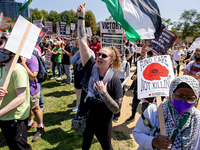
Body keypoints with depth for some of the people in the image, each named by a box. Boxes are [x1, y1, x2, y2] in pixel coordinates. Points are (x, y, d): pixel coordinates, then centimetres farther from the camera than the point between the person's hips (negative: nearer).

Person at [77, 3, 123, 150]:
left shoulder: (114, 81, -23)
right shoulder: (91, 67, -15)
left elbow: (116, 109, -21)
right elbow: (83, 41, -18)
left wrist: (104, 92, -33)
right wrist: (81, 17, -19)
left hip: (102, 124, -3)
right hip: (84, 119, 4)